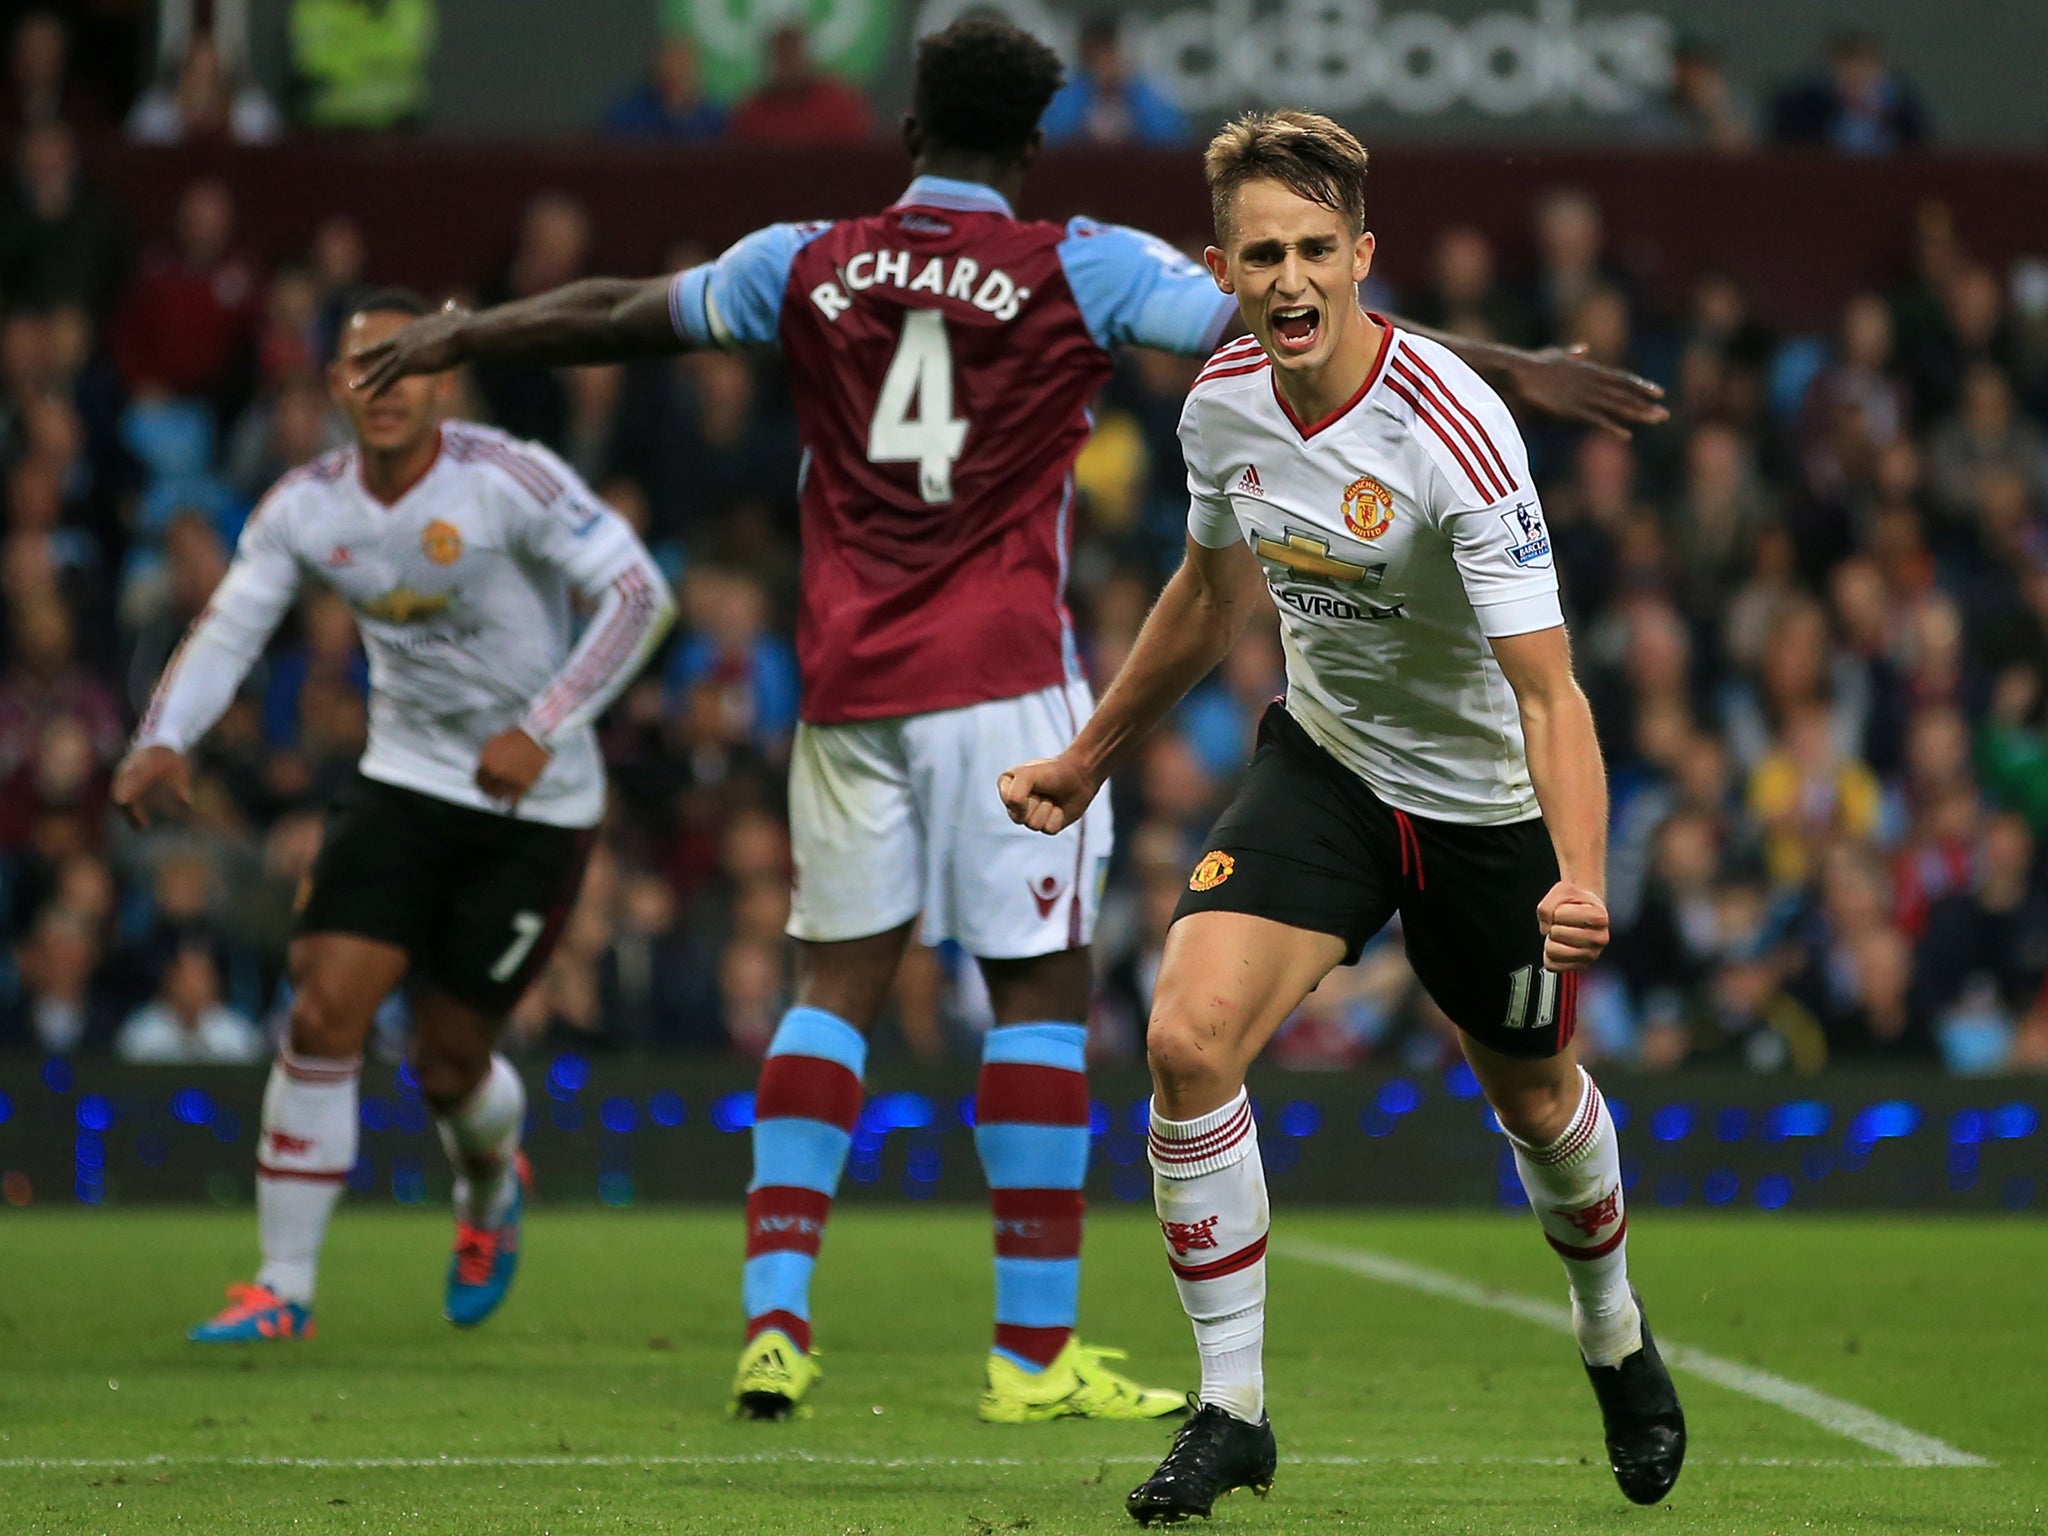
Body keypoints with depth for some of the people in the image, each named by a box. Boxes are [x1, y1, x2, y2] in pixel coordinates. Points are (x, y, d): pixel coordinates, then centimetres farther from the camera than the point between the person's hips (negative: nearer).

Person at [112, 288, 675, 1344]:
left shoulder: (507, 481, -19)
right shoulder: (306, 507, -4)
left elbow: (639, 594, -19)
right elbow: (227, 628, -2)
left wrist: (543, 727, -27)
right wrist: (164, 741, -21)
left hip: (535, 805, -3)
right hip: (405, 780, 3)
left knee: (449, 1063, 1)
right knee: (323, 1011, -13)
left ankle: (490, 1188, 39)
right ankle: (283, 1288, -4)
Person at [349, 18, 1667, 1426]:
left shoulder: (807, 265, 7)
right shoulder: (1081, 267, -3)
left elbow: (617, 315, 21)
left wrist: (458, 338, 39)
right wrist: (1518, 369, -1)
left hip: (846, 681, 4)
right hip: (1003, 679, -4)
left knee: (837, 984, 10)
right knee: (1043, 990, 2)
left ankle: (775, 1320, 1)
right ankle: (1036, 1353, 0)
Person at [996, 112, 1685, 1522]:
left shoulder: (1454, 431, -30)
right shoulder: (1226, 403, -11)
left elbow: (1547, 688, -34)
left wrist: (1582, 881, -48)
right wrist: (1092, 758, 20)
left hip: (1484, 797, -4)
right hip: (1324, 759, 4)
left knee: (1532, 1094, 15)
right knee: (1188, 1036, -18)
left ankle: (1616, 1337, 49)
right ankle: (1232, 1407, -6)